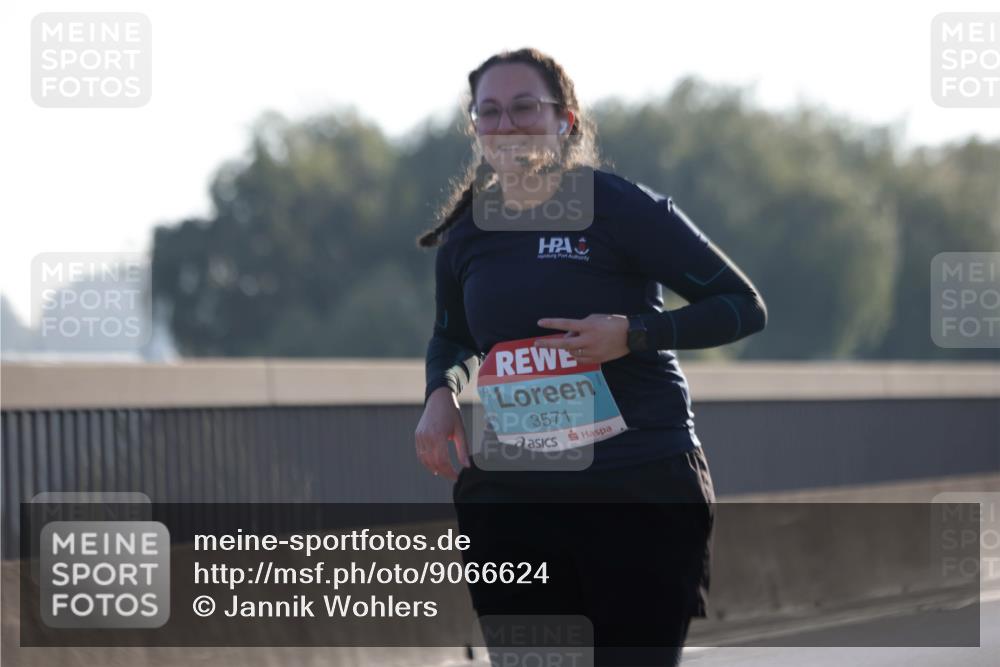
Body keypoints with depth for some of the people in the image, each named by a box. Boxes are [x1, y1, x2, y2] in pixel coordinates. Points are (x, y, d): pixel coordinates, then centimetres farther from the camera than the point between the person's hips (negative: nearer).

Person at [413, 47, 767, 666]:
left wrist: (632, 334, -18)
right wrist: (441, 394, 6)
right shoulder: (465, 239, 9)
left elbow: (744, 307, -5)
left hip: (642, 494, -4)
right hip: (510, 495, 4)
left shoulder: (621, 208, -7)